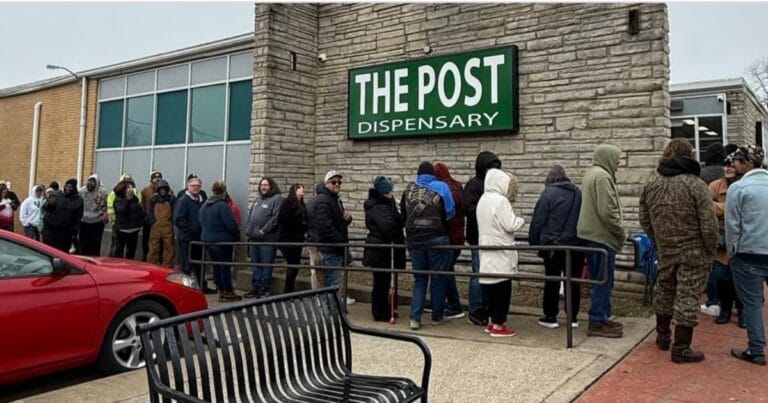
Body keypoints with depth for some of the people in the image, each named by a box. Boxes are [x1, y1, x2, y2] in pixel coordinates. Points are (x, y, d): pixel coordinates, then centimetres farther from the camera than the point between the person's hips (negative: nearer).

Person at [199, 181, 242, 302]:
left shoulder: (204, 205, 7)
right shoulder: (222, 206, -19)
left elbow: (202, 223, 15)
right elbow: (231, 225, -20)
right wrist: (237, 236, -5)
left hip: (207, 239, 8)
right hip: (223, 241, -7)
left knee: (216, 266, 13)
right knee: (226, 267, 1)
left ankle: (221, 292, 19)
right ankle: (228, 293, 7)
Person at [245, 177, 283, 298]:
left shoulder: (277, 199, -7)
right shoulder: (258, 199, 20)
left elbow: (275, 218, -16)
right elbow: (250, 215, 22)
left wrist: (263, 231, -17)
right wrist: (248, 229, 8)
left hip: (267, 239, -8)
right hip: (254, 238, 8)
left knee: (266, 265, -3)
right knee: (256, 264, 14)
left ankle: (264, 288, 4)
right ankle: (255, 287, 21)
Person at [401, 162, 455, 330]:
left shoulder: (409, 188, 8)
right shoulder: (441, 187, 1)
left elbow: (403, 214, 15)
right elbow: (450, 213, 1)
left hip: (413, 240, 3)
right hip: (437, 238, -3)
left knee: (419, 279, 11)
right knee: (438, 278, 10)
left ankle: (415, 318, 4)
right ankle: (437, 316, 18)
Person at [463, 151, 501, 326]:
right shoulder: (474, 185, -7)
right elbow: (468, 209, -18)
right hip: (479, 238, -7)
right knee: (479, 276, -3)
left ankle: (486, 311, 22)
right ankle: (475, 313, 6)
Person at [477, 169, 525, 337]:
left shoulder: (483, 199, 13)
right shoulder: (500, 200, -16)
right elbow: (510, 225, -17)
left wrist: (515, 220, 17)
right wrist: (520, 220, 2)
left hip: (487, 251, 9)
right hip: (501, 252, -9)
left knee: (492, 287, 14)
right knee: (502, 288, -2)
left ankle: (492, 321, 21)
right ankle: (498, 325, 1)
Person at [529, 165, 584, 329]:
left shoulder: (549, 193, -8)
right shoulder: (578, 192, 7)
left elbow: (538, 220, -9)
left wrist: (533, 240, 1)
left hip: (553, 245, -4)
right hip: (576, 244, 4)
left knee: (552, 281, 4)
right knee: (573, 281, 10)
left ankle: (550, 317, 9)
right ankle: (573, 318, 15)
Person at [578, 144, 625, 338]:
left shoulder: (591, 173, 17)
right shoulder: (602, 176, -16)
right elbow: (607, 211, -22)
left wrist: (617, 233, 20)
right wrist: (622, 233, -8)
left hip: (593, 234, 10)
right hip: (602, 235, -10)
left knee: (600, 279, 14)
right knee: (604, 280, -4)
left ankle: (601, 318, 21)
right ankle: (597, 323, 1)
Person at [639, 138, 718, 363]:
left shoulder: (651, 184, 3)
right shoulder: (696, 185, -14)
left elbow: (644, 219, 10)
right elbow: (709, 224, -14)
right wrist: (711, 251, -2)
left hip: (665, 250, 5)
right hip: (693, 251, -5)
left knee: (664, 290, 19)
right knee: (687, 296, 1)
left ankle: (663, 336, 34)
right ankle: (681, 348, 6)